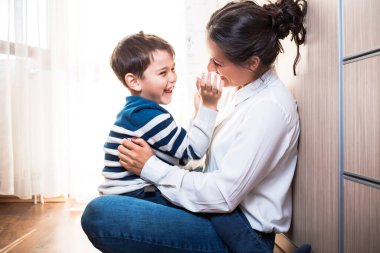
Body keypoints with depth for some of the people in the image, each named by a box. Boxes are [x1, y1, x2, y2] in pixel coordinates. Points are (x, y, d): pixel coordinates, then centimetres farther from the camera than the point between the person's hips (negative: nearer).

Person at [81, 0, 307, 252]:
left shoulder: (269, 107, -22)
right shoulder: (250, 90, 8)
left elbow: (223, 195, -23)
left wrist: (151, 168, -15)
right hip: (222, 213, 9)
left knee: (97, 214, -22)